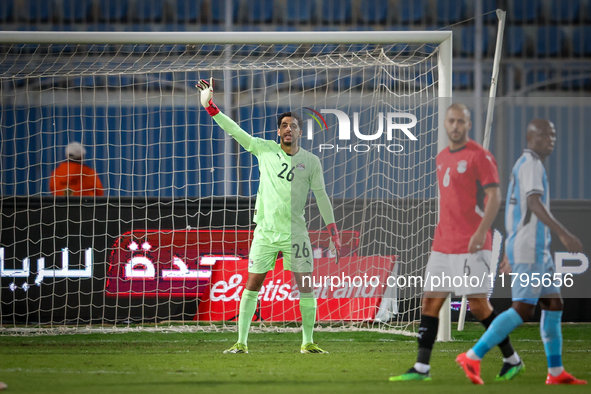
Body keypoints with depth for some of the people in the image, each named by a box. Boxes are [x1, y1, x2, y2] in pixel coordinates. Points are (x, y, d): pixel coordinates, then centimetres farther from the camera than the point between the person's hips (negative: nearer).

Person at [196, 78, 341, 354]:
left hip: (295, 233, 0)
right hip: (265, 232, 0)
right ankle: (241, 342, 3)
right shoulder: (265, 150, 4)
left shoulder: (311, 161, 4)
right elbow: (235, 131, 4)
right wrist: (210, 107, -3)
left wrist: (333, 232, 1)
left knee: (306, 287, -4)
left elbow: (321, 196, 5)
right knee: (252, 285, -2)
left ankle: (308, 342, 7)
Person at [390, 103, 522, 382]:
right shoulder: (442, 158, 16)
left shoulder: (479, 156, -7)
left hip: (471, 245, -7)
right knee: (430, 301, 1)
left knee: (477, 304, -6)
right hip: (442, 245, 7)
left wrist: (481, 232, -22)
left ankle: (512, 359, 8)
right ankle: (421, 367, 1)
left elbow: (494, 197, -13)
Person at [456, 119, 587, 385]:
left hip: (539, 251, 10)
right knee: (523, 309, -13)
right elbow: (534, 203, -25)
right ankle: (472, 358, -12)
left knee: (553, 304, 9)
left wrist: (508, 253, 26)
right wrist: (564, 235, -32)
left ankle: (556, 372, 11)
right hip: (529, 250, -10)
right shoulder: (530, 163, -12)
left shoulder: (528, 164, 19)